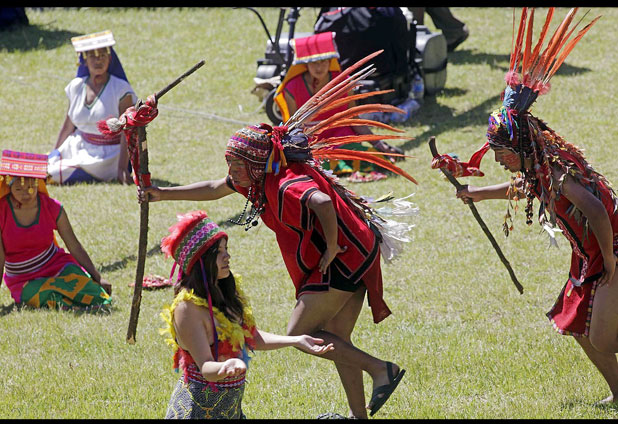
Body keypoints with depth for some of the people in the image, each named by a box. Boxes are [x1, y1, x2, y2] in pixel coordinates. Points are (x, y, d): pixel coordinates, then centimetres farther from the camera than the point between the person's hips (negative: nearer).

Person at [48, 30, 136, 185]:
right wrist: (52, 159, 14)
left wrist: (122, 169, -24)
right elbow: (68, 126, 14)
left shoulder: (121, 89, -12)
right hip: (79, 148, 6)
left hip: (108, 156, -6)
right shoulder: (76, 87, 4)